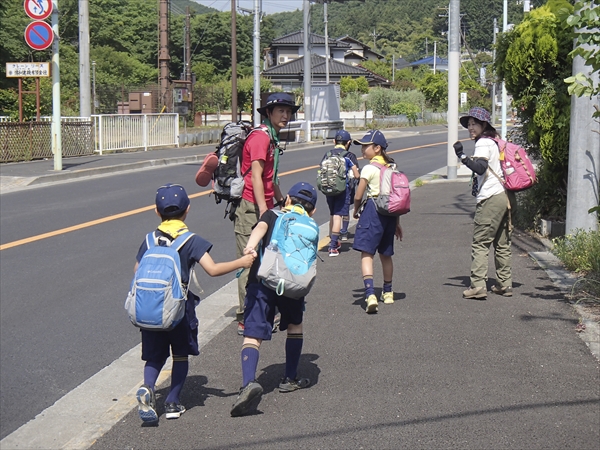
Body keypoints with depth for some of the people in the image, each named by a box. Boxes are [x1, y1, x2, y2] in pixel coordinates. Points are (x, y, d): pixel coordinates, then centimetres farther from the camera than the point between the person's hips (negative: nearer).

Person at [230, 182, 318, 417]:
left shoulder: (272, 215, 19)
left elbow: (260, 227, -3)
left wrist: (250, 247, -19)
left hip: (261, 280, -1)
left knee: (252, 335, -6)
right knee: (294, 326, 28)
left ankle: (249, 382, -29)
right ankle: (290, 379, 32)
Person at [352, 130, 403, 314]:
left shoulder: (369, 169, -10)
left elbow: (358, 196, -10)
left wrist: (356, 211, 11)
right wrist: (397, 222, 20)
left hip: (373, 210, -7)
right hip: (390, 213, 7)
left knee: (366, 253, -11)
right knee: (386, 254, 20)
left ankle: (370, 294, -27)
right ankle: (387, 293, 34)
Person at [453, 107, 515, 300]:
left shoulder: (483, 143, -8)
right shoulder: (493, 142, 19)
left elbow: (480, 168, -24)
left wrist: (462, 156, -22)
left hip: (491, 198, -9)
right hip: (505, 196, 9)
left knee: (480, 243, -8)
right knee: (502, 243, 14)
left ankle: (478, 286, -13)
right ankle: (505, 284, 17)